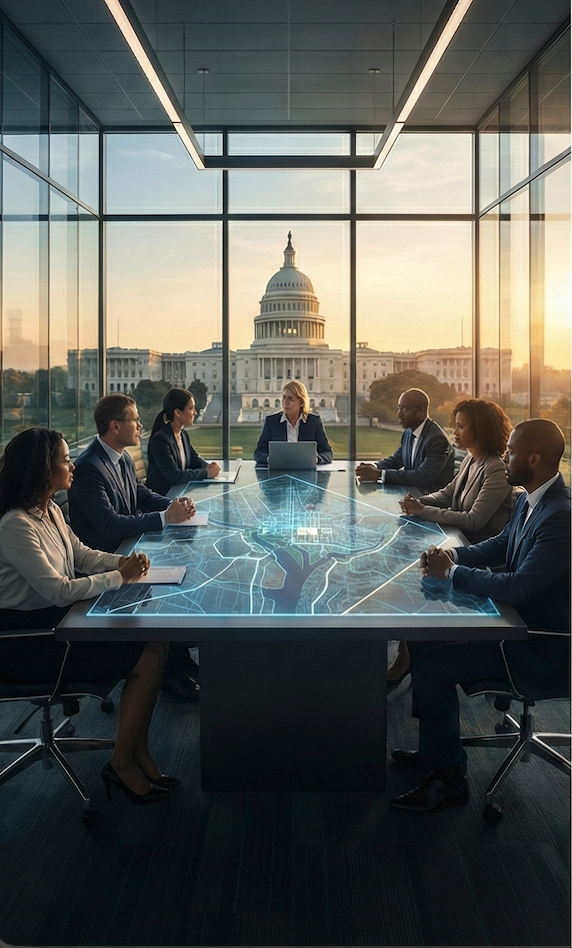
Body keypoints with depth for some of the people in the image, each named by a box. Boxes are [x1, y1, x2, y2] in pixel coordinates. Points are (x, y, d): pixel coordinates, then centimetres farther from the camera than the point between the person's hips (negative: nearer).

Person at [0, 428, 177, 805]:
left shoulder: (51, 511, 6)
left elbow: (82, 555, 17)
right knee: (147, 660, -14)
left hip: (54, 620, 9)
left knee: (156, 643, -5)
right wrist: (121, 577, -15)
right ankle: (122, 764, 5)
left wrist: (125, 561, -2)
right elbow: (60, 591, -25)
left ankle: (139, 752, 7)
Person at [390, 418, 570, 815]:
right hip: (519, 620, 10)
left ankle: (449, 778, 2)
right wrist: (455, 555, -3)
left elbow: (519, 587, -33)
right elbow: (501, 544, 17)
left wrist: (453, 572, -20)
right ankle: (435, 747, 24)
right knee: (423, 638, 8)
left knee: (432, 665, -16)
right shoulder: (530, 500, 2)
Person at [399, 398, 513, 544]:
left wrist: (423, 511, -21)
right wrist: (418, 502, -6)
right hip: (460, 536, 8)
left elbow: (473, 521, -23)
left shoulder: (496, 470, -20)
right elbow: (448, 493, 15)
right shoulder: (469, 460, 7)